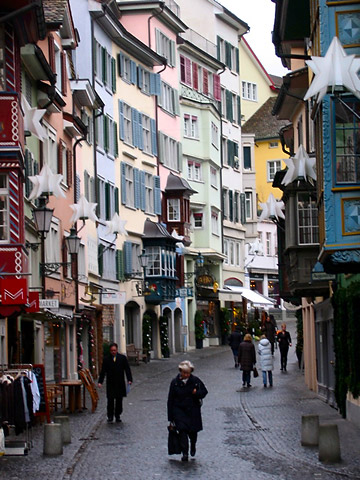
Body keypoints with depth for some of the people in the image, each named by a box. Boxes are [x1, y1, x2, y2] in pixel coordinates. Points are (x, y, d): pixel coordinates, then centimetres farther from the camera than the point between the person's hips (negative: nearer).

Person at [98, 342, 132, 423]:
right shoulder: (106, 359, 3)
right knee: (110, 400, -3)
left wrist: (129, 380, -9)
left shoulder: (123, 358, 4)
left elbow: (127, 369, 2)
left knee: (119, 400, 5)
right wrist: (100, 382, -6)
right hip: (110, 384, -1)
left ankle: (117, 416, 15)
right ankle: (110, 417, 4)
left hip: (120, 383, 1)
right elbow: (103, 371, 2)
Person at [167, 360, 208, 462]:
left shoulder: (195, 381, -2)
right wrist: (170, 418, -1)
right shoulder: (175, 382, -4)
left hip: (193, 410, 1)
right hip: (179, 410, -1)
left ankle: (193, 446, 40)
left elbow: (204, 391, 8)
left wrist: (197, 393, -18)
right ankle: (185, 453, -10)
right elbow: (170, 400, 0)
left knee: (193, 431, 7)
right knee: (182, 430, -13)